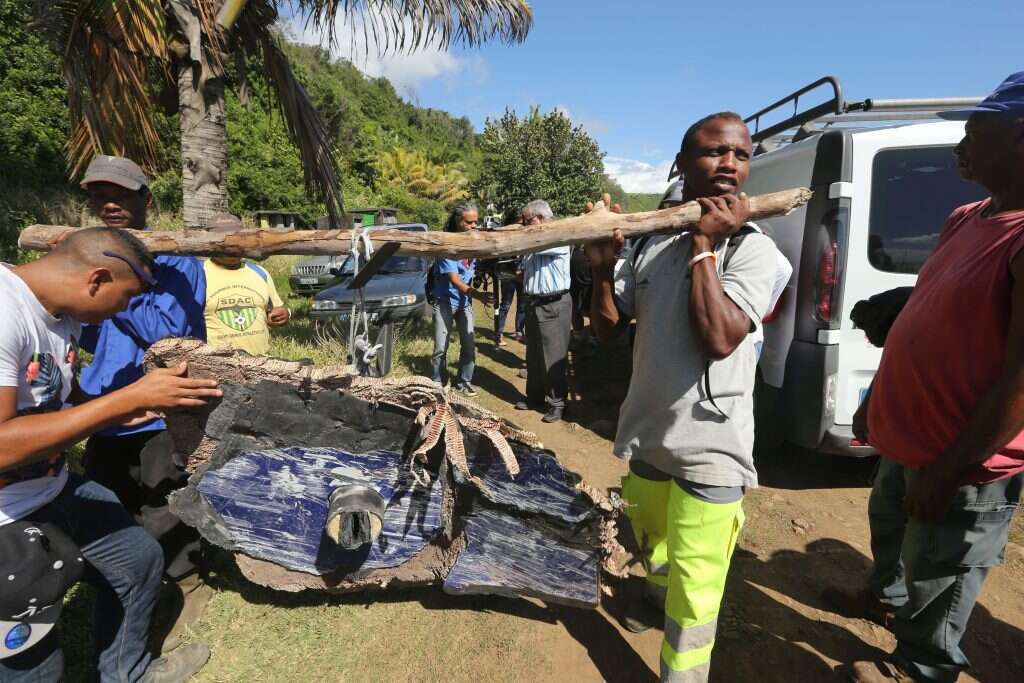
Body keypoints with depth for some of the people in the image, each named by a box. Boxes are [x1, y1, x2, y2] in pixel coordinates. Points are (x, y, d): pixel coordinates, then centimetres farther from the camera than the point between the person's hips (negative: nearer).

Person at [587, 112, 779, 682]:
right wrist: (604, 271, -14)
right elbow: (608, 329, 3)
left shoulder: (753, 247, -13)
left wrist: (705, 244, -22)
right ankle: (658, 589, 60)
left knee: (693, 589, 0)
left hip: (708, 447, -5)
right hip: (649, 430, 5)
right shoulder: (652, 243, 1)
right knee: (652, 538, 29)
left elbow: (720, 338, -28)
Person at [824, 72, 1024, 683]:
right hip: (907, 434, 9)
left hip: (963, 465, -8)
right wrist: (875, 404, 17)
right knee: (890, 526, 30)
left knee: (936, 577, 14)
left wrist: (945, 473, -20)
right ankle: (886, 597, 56)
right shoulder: (966, 220, 5)